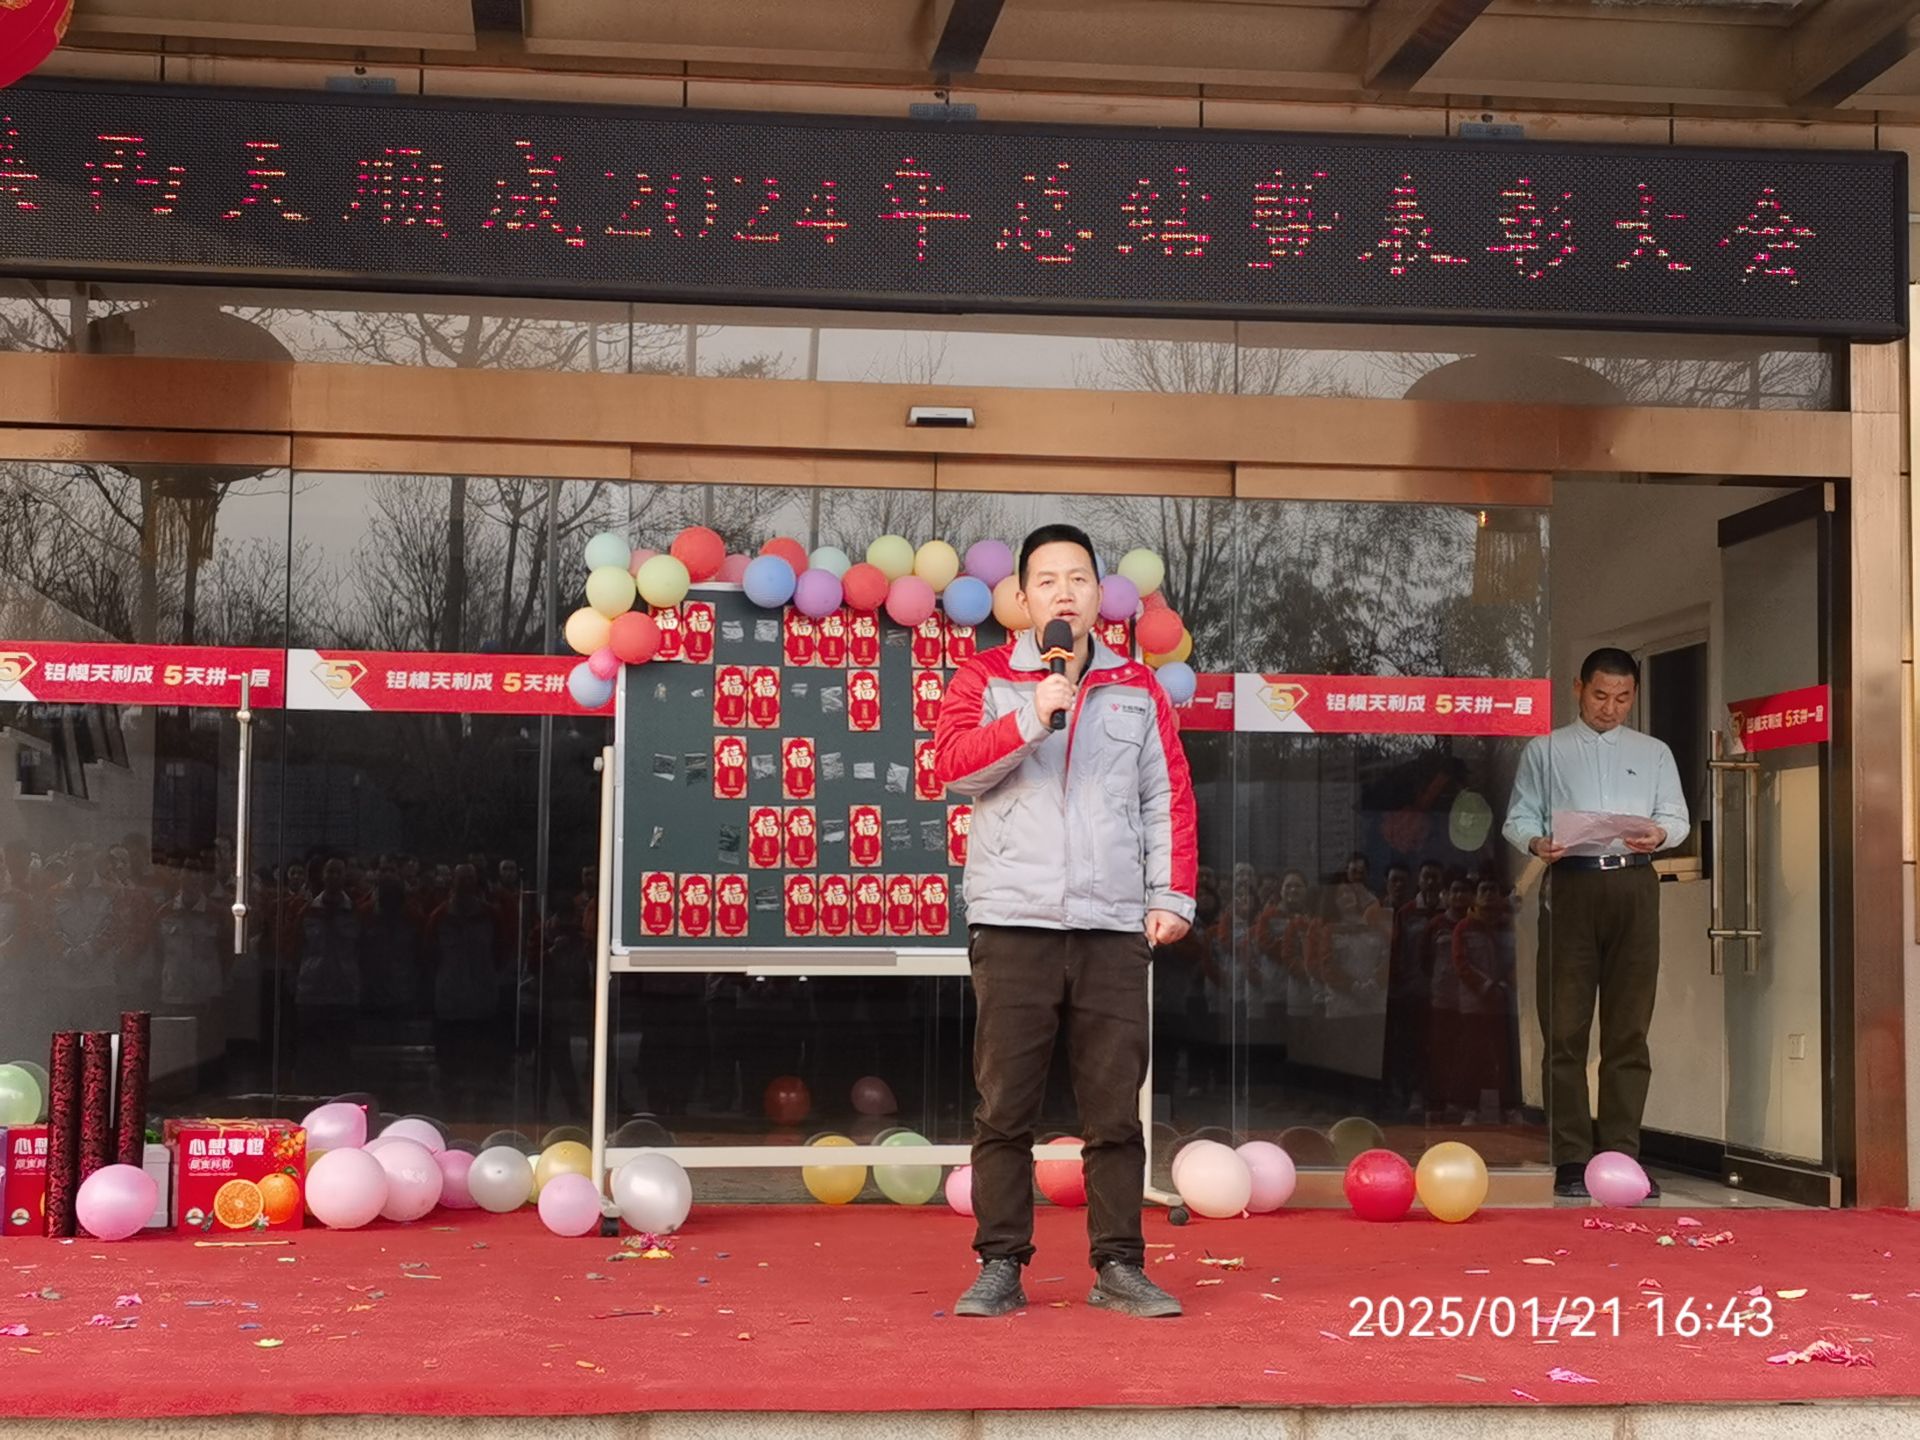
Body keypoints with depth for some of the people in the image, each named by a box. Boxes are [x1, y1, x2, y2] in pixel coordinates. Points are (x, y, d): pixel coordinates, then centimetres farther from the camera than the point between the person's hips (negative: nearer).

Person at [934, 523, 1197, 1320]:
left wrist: (1172, 896, 2)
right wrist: (1030, 720, -16)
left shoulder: (1138, 689, 13)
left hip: (1114, 928, 2)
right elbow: (950, 763, -7)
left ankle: (1119, 1266, 11)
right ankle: (1000, 1266, 8)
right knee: (1005, 1108, 1)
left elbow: (1169, 800, 10)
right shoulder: (985, 680, 8)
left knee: (1115, 1109, 3)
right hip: (1013, 925, -1)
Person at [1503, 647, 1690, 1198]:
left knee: (1629, 1028, 0)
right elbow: (1519, 817, 8)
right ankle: (1572, 1159, -1)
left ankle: (1621, 1155, 3)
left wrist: (1658, 834, -10)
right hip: (1570, 884, -2)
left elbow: (1677, 817, 13)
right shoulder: (1545, 750, 14)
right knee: (1565, 1028, -4)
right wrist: (1536, 842, -14)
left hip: (1633, 887, 2)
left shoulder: (1654, 753, 19)